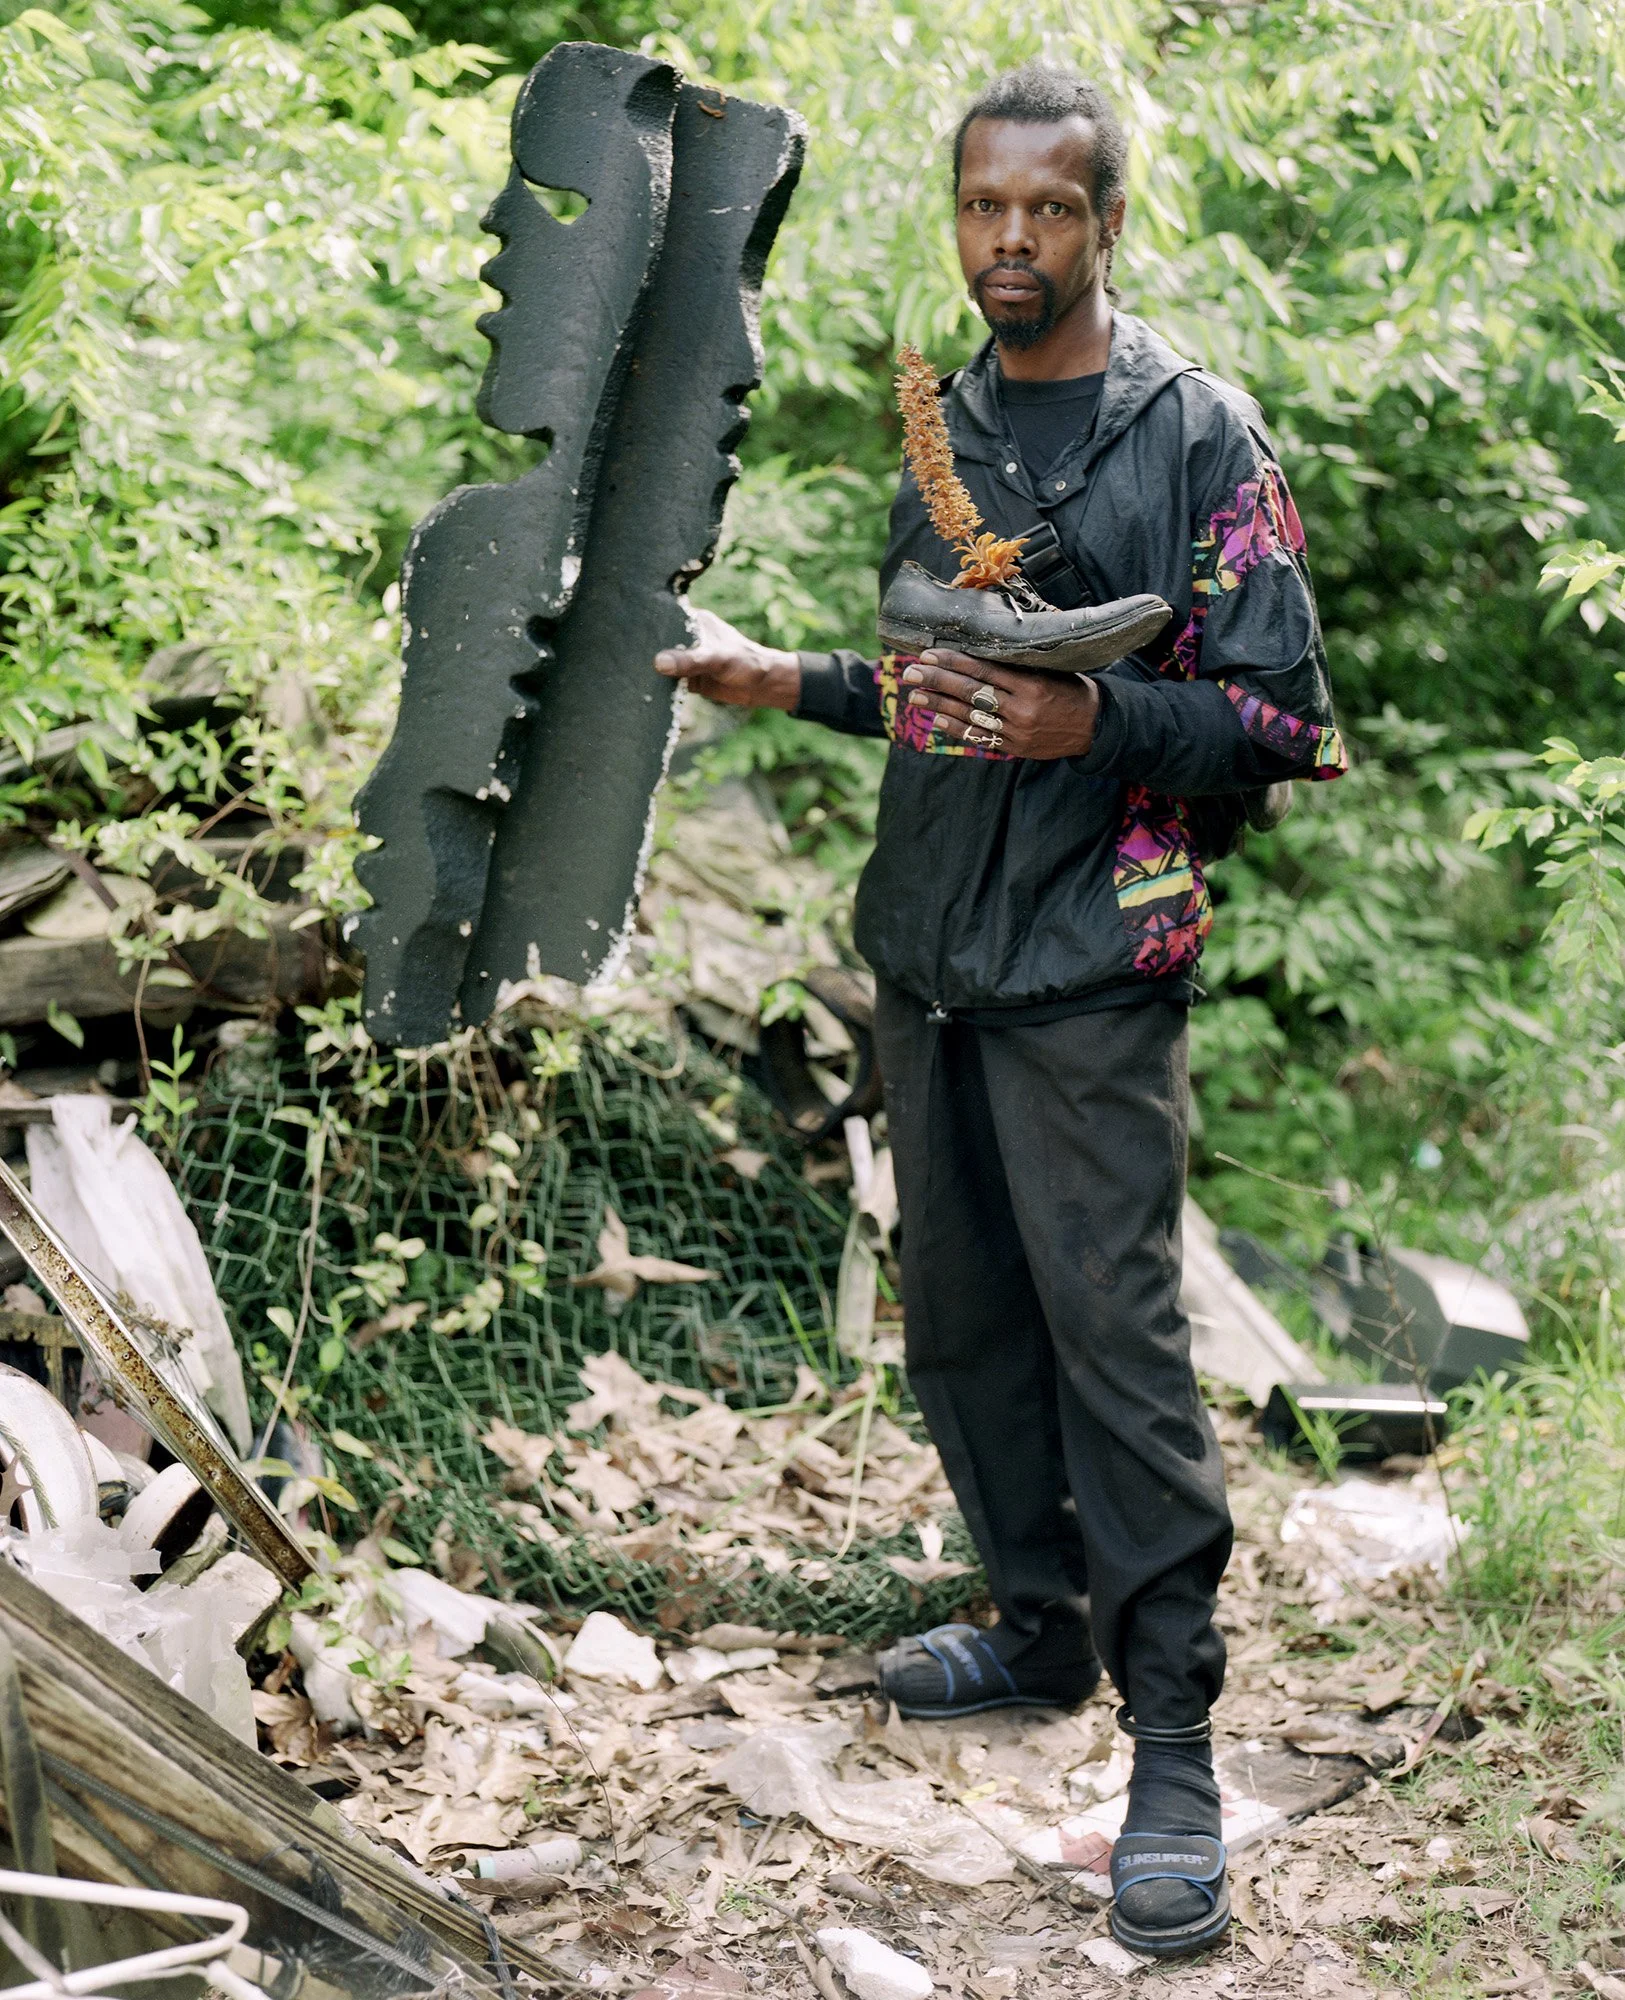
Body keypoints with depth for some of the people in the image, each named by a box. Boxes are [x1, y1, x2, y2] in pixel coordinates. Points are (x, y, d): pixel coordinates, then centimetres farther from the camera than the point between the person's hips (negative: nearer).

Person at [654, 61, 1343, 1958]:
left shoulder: (1198, 433, -6)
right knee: (961, 1318, 13)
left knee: (1115, 1336, -9)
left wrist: (1096, 726, -23)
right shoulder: (941, 424, 14)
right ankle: (1042, 1624, 30)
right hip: (922, 952, 7)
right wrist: (790, 679, 14)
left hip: (1085, 967, -7)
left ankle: (1173, 1743, -1)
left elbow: (1285, 720, -9)